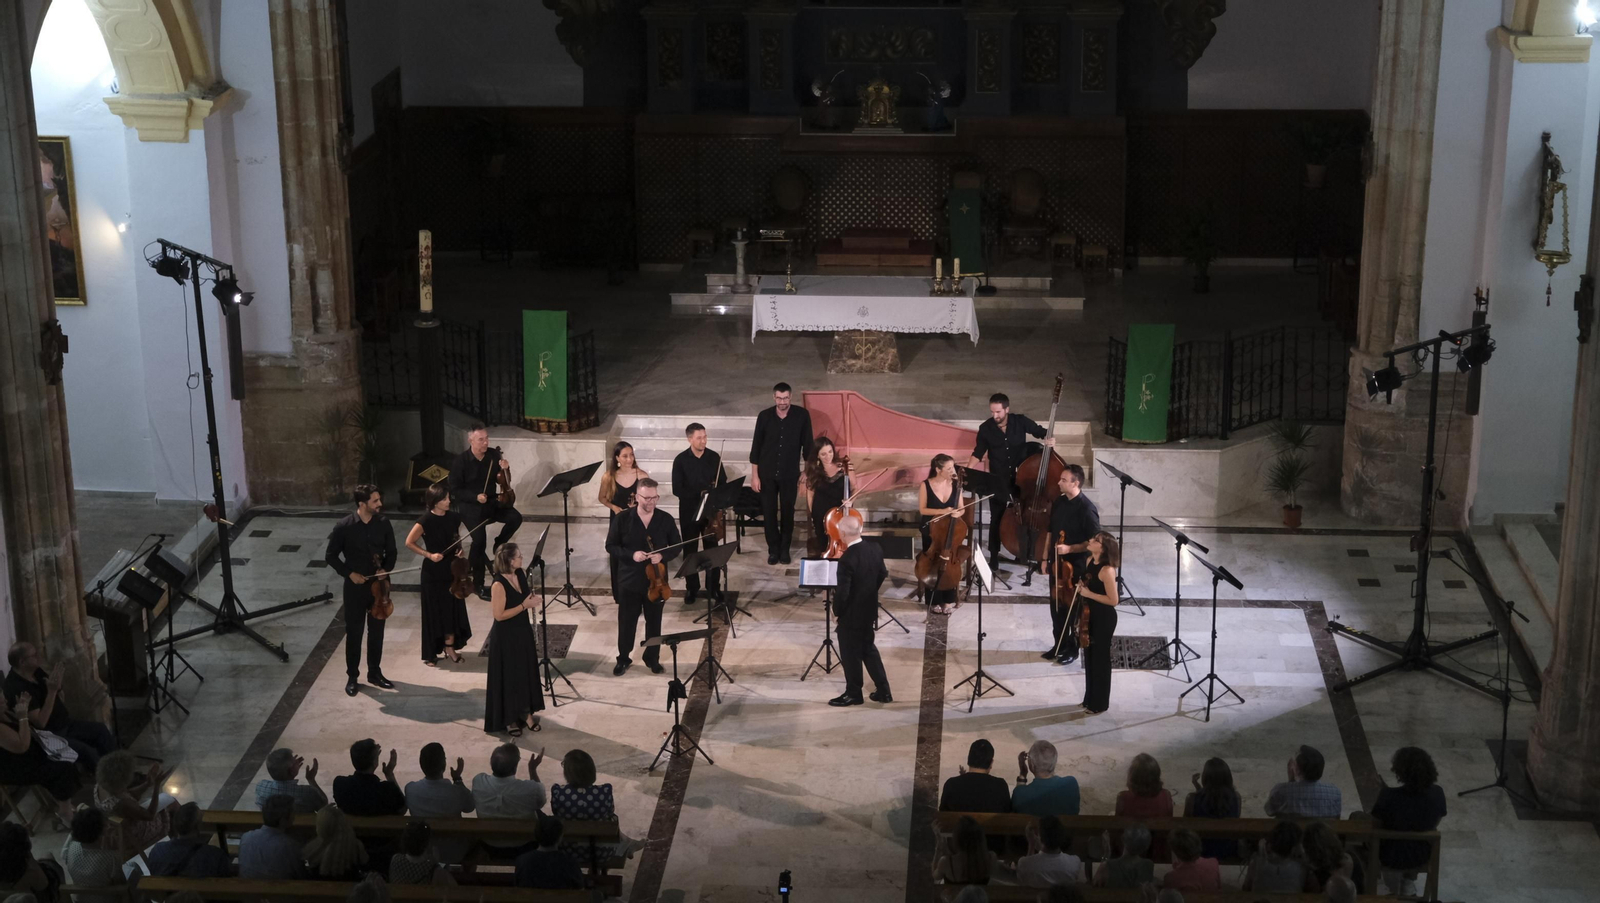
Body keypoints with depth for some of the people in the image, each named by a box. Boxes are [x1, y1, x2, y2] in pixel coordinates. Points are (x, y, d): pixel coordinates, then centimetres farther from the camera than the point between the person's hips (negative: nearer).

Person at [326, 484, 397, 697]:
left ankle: (375, 673, 28)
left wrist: (385, 569, -11)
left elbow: (391, 552, 6)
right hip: (355, 587, -3)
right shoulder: (344, 527, -15)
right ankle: (352, 676, 20)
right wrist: (349, 573, -14)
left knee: (377, 630, 13)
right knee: (354, 631, 7)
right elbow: (331, 556, -5)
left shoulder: (383, 523, -6)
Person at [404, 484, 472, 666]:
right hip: (433, 572, -5)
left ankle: (450, 647, 22)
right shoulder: (426, 521, -16)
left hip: (452, 569, 5)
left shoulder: (454, 517, 0)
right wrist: (429, 555, -17)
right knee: (434, 611, 2)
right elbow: (409, 542, -11)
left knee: (453, 608, 8)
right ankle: (430, 654, 12)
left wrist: (459, 550, -4)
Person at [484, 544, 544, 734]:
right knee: (509, 677, 5)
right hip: (506, 638, -7)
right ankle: (509, 720, 19)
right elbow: (499, 615, -24)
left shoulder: (521, 574, 0)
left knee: (526, 674, 16)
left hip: (523, 632, 7)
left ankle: (526, 714, 31)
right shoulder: (499, 585, -24)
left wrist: (531, 598, 2)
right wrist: (524, 605, -24)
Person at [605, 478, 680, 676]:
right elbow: (610, 546, -4)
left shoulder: (666, 519, -6)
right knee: (626, 622, 10)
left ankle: (652, 658, 30)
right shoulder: (622, 519, -10)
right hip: (629, 580, -1)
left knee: (654, 622, 13)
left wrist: (663, 556, -18)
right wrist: (631, 555, -21)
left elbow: (676, 547, 2)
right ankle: (623, 658, 27)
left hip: (656, 580, 1)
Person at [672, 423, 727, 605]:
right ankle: (691, 588, 20)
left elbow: (723, 483, 4)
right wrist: (699, 494, -24)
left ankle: (713, 586, 21)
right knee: (690, 551, 8)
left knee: (712, 549, 8)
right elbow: (677, 489, -13)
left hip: (711, 509, 1)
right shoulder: (681, 460, -9)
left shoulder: (714, 457, -2)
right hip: (689, 511, -1)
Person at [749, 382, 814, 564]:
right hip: (767, 473, 0)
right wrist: (754, 475, -4)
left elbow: (807, 444, -1)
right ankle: (773, 549, 21)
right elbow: (756, 446, -2)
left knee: (787, 511, 9)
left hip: (790, 474, 0)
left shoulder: (802, 415, -9)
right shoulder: (764, 416, -7)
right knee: (769, 512, 6)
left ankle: (785, 548, 25)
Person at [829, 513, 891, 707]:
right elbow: (882, 575, 8)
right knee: (869, 649, 22)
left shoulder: (847, 559, -29)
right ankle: (883, 690, 25)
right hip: (869, 609, 7)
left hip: (851, 613, -7)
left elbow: (842, 592, -25)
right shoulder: (875, 549, -6)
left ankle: (853, 694, 22)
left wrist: (836, 610, -7)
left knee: (850, 654, 9)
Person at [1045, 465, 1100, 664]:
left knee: (1074, 609, 6)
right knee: (1056, 607, 15)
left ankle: (1072, 649, 19)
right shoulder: (1059, 502, 3)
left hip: (1077, 567, -7)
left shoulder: (1087, 509, -19)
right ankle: (1059, 645, 29)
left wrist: (1070, 548, -26)